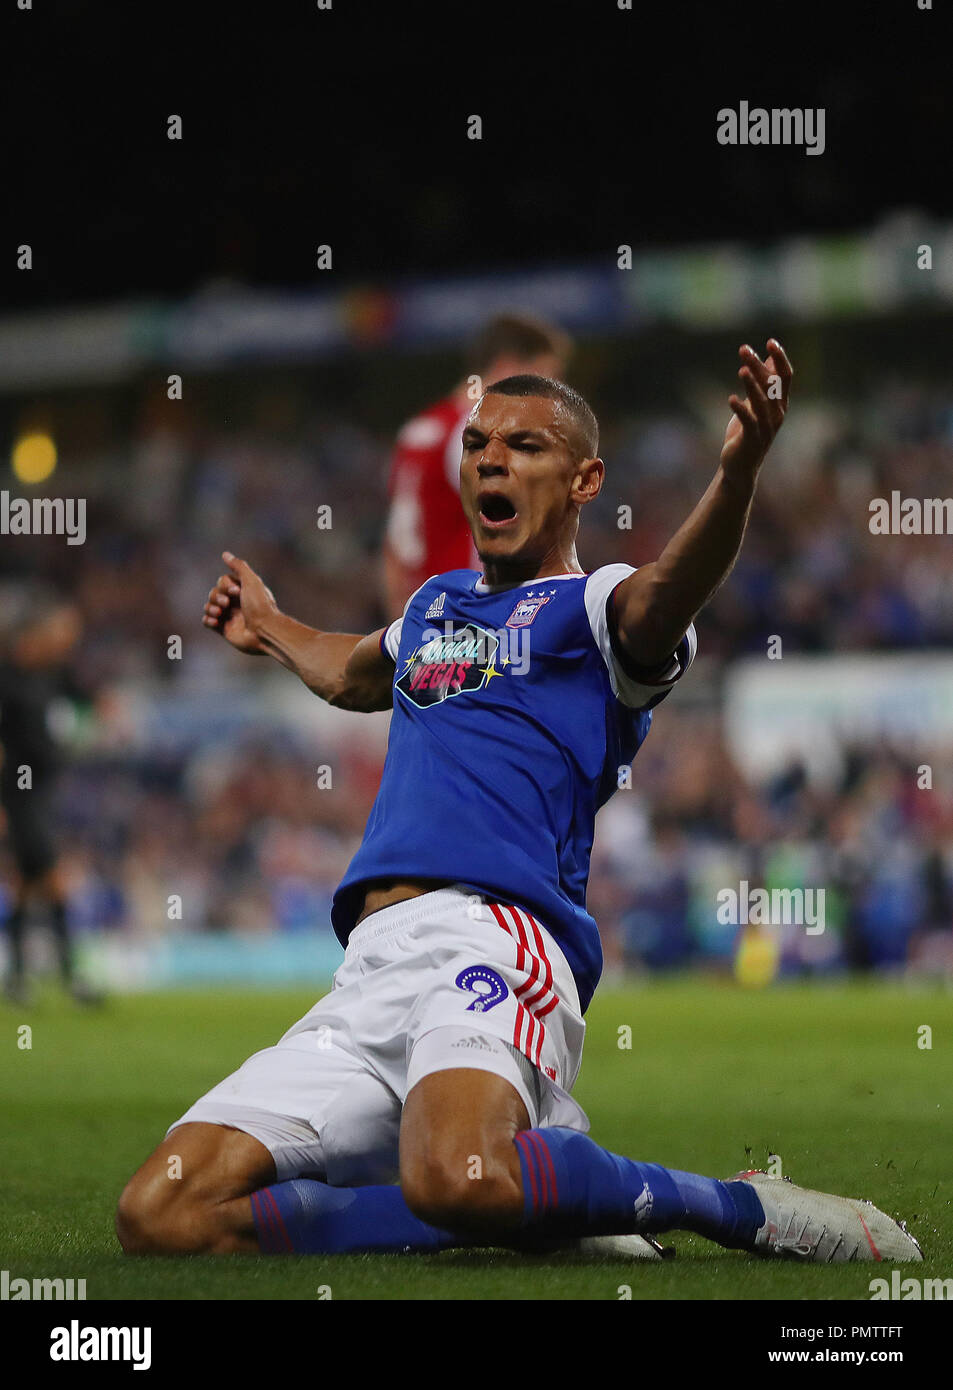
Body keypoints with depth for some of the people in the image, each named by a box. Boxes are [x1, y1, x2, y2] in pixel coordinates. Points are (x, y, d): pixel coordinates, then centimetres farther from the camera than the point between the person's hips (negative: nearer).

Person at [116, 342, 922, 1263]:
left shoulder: (595, 606, 8)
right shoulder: (437, 602, 30)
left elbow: (669, 592, -19)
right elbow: (352, 675, 54)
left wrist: (737, 474, -38)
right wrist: (269, 629, 72)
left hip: (490, 940, -8)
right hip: (369, 967, 8)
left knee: (458, 1178, -42)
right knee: (162, 1221, -10)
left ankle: (741, 1209, -14)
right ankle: (541, 1207, -1)